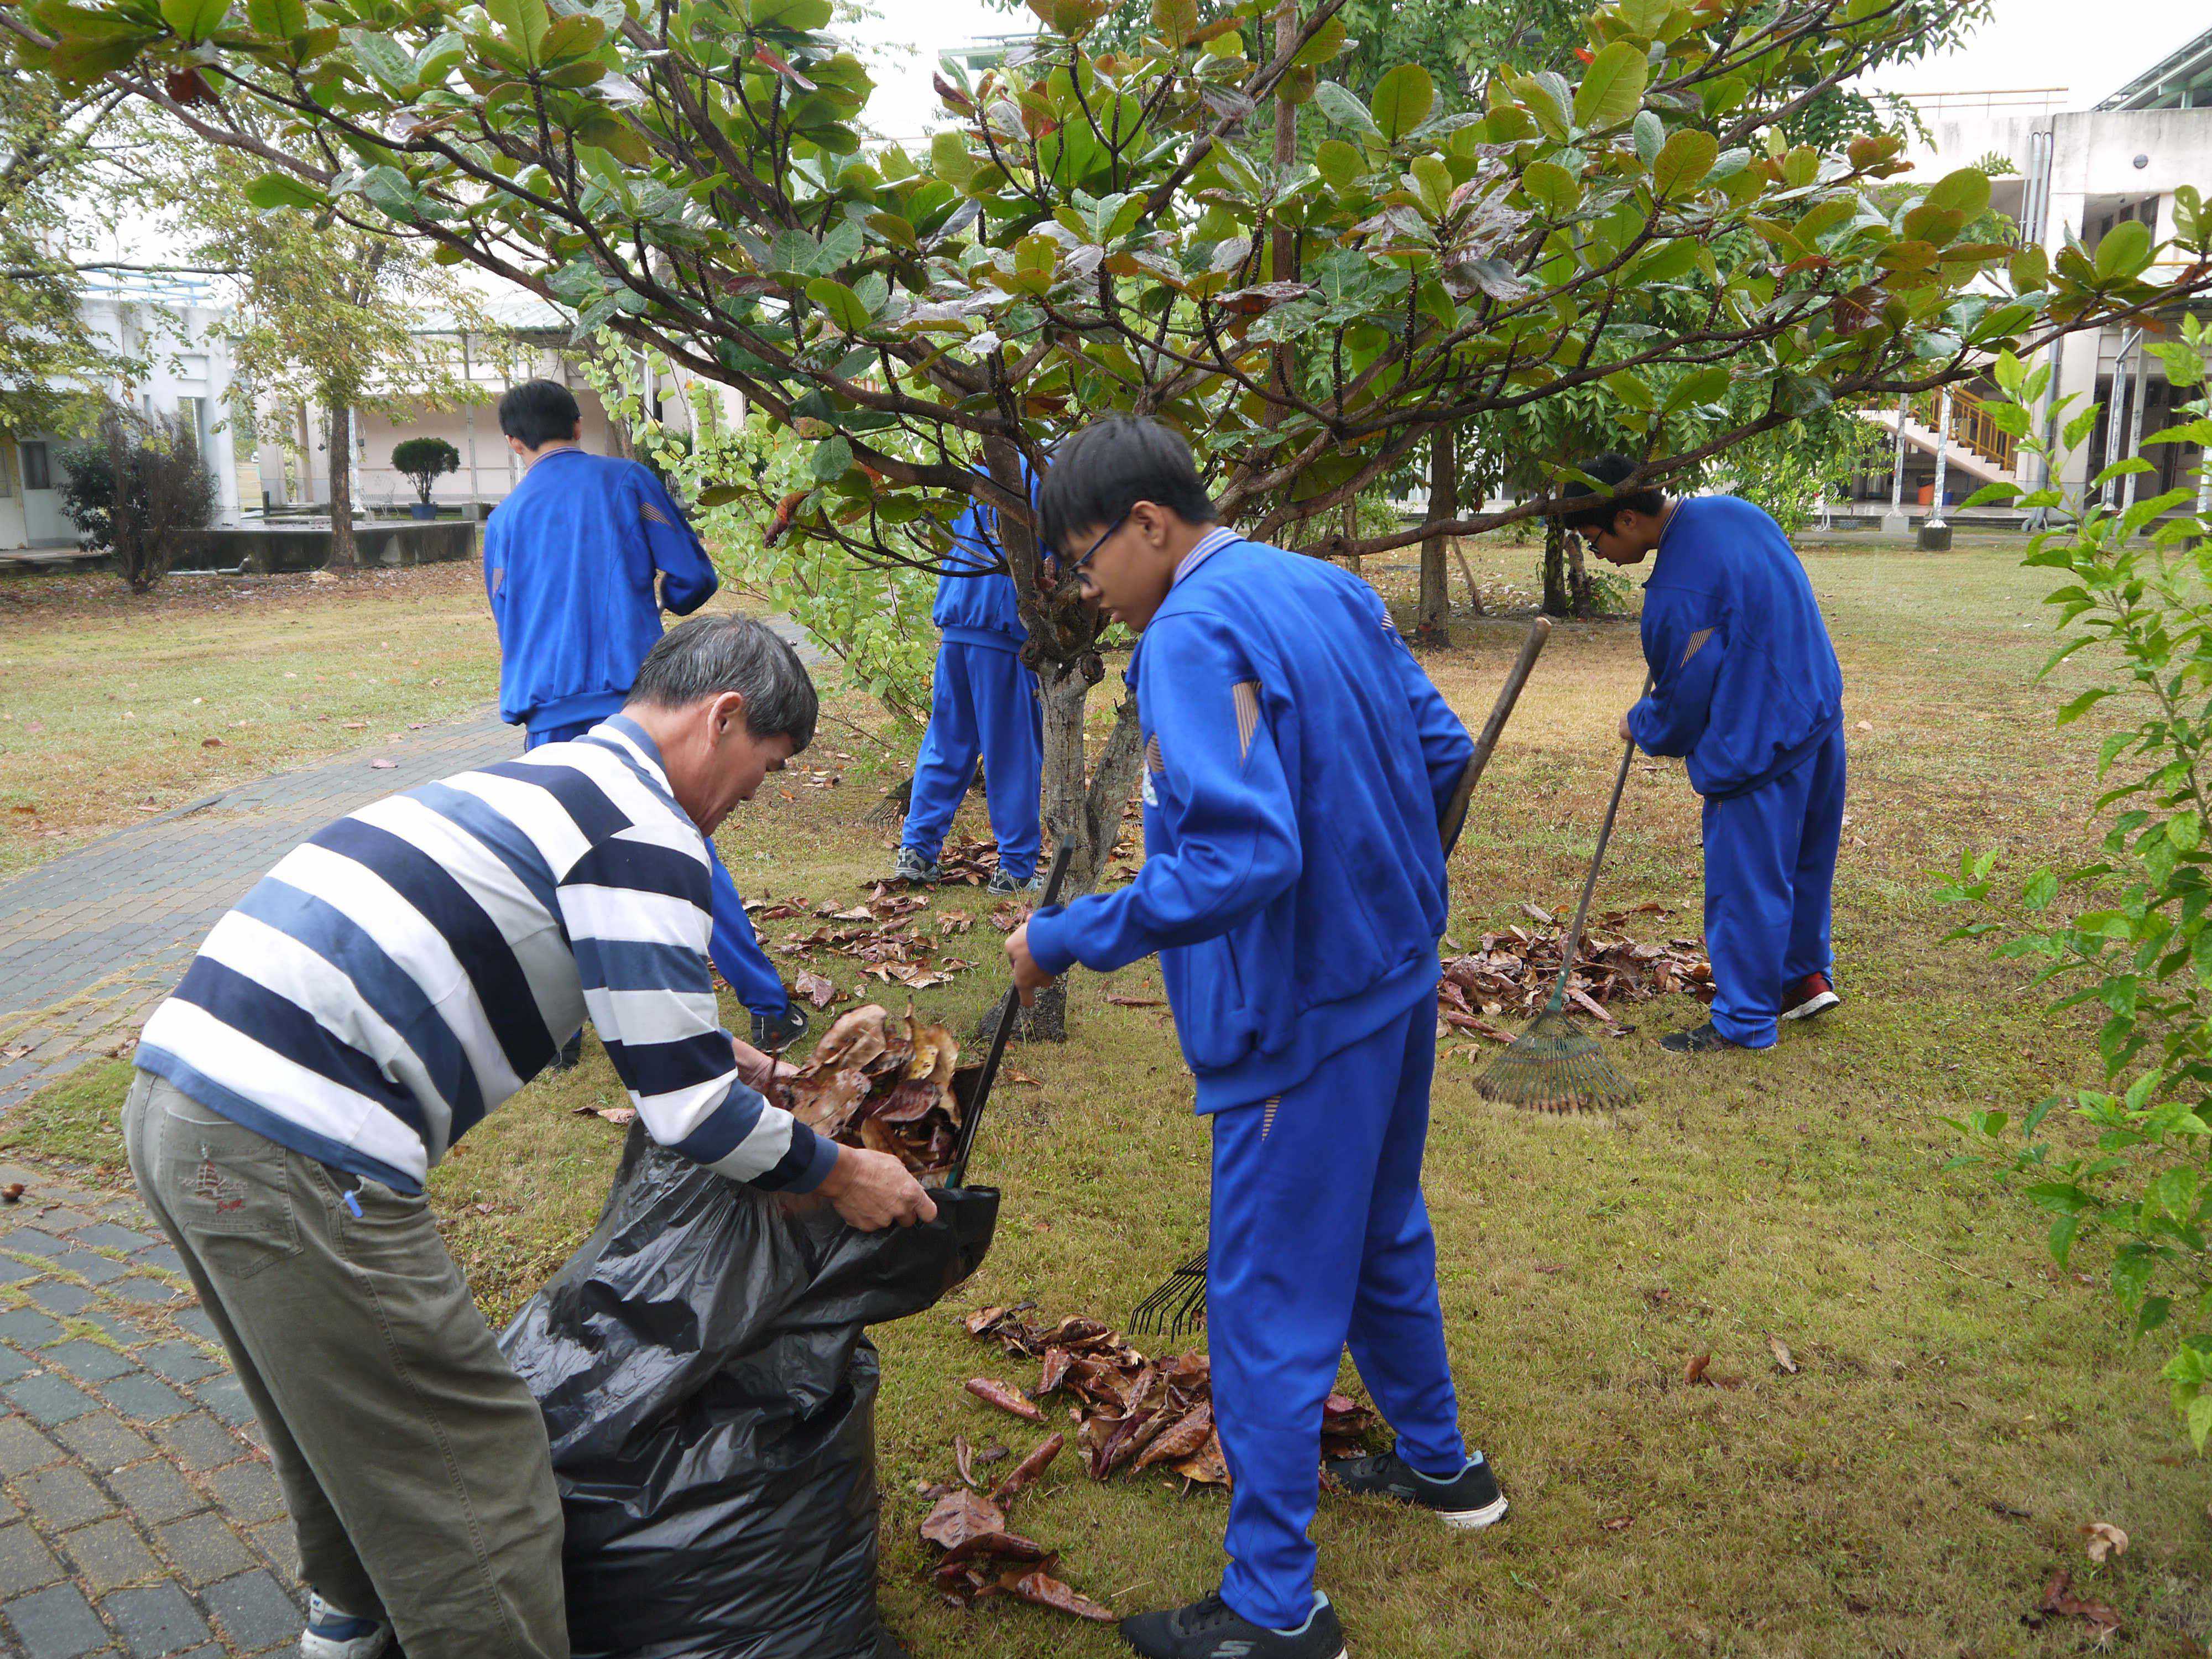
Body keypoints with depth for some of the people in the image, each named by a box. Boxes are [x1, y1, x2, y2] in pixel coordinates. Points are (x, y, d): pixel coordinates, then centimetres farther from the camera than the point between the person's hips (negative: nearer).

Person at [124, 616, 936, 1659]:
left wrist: (721, 1053, 39)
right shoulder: (644, 829, -10)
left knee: (343, 1419, 31)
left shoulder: (550, 777, 20)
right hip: (296, 1159, -11)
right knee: (469, 1482, 4)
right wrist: (842, 1176, 3)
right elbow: (685, 1113, -11)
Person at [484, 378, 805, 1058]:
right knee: (688, 855, 3)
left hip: (551, 718, 2)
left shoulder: (506, 517, 12)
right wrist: (665, 604, 23)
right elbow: (694, 578, 0)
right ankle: (769, 1010, 7)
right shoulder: (627, 480, 5)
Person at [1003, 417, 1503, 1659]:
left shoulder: (1195, 636, -22)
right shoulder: (1330, 590, 5)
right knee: (1381, 1235, 27)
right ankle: (1439, 1463, 47)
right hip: (1396, 984, 9)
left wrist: (1068, 939, -24)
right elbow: (1446, 753, 9)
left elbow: (1241, 859, -32)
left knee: (1268, 1307, 5)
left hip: (1301, 1022, -9)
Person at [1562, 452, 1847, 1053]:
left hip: (1759, 746, -10)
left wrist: (1640, 726, 5)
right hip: (1819, 710, 10)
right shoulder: (1731, 509, 2)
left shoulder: (1677, 593, -26)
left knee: (1745, 881, 3)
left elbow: (1685, 704, -15)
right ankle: (1808, 974, 39)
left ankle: (1743, 1021, 15)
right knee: (1804, 858, 23)